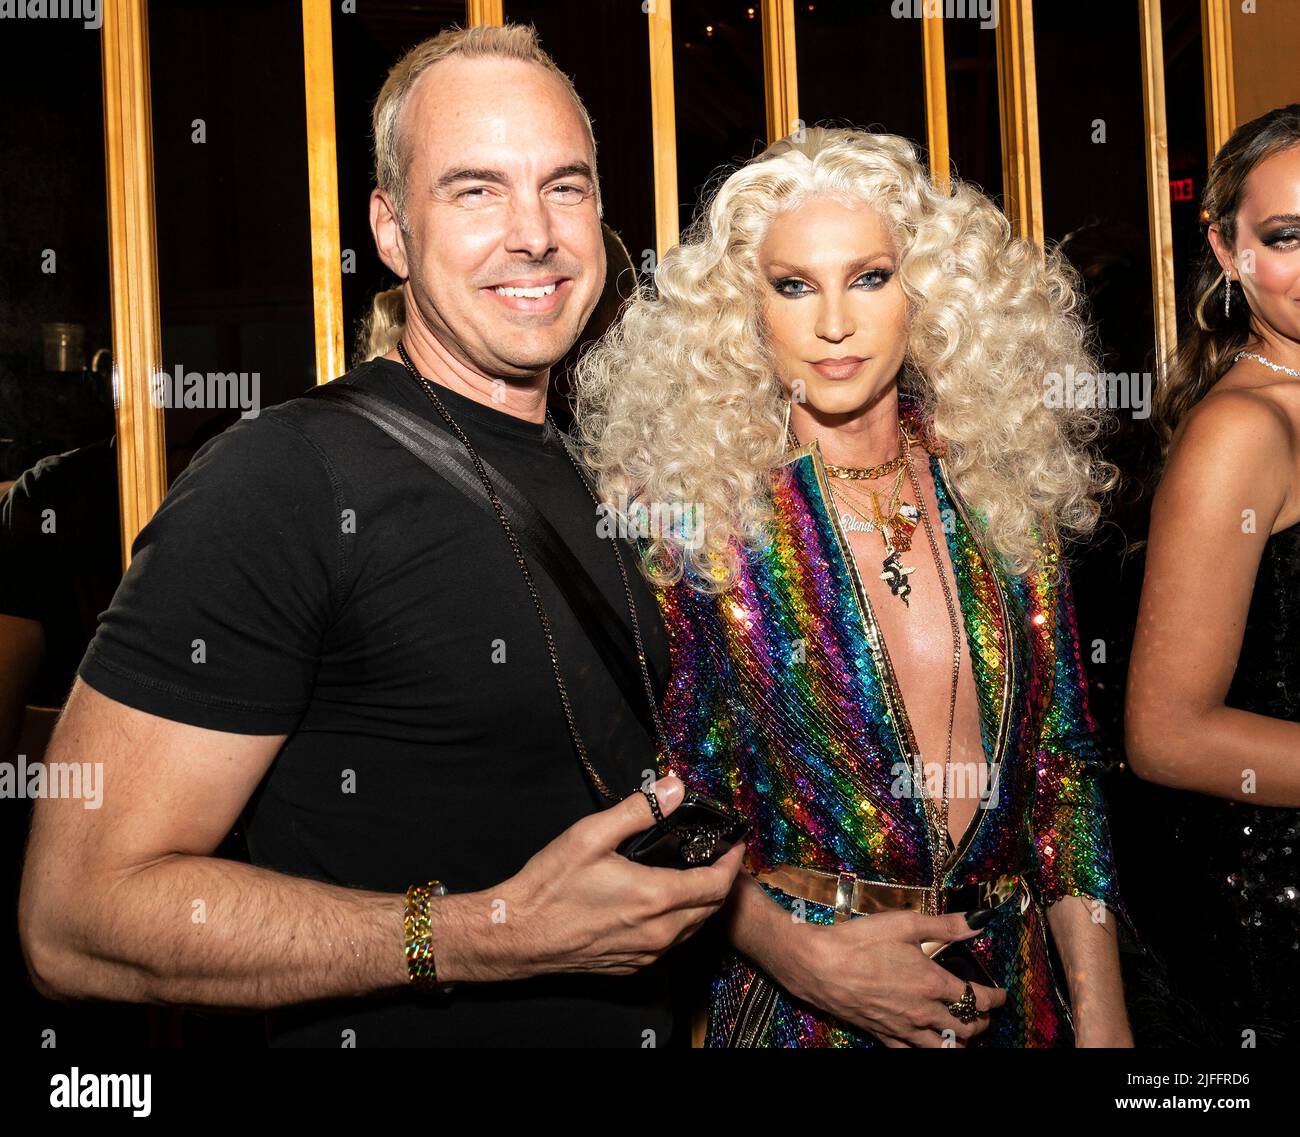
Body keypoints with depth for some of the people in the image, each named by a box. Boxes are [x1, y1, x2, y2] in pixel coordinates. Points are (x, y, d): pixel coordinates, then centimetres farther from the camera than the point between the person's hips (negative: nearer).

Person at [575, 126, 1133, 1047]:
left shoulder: (1003, 493, -1)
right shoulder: (688, 506, -10)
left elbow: (1063, 763, 2)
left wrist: (1101, 1014, -2)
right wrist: (805, 953, -20)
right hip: (789, 1001, -3)